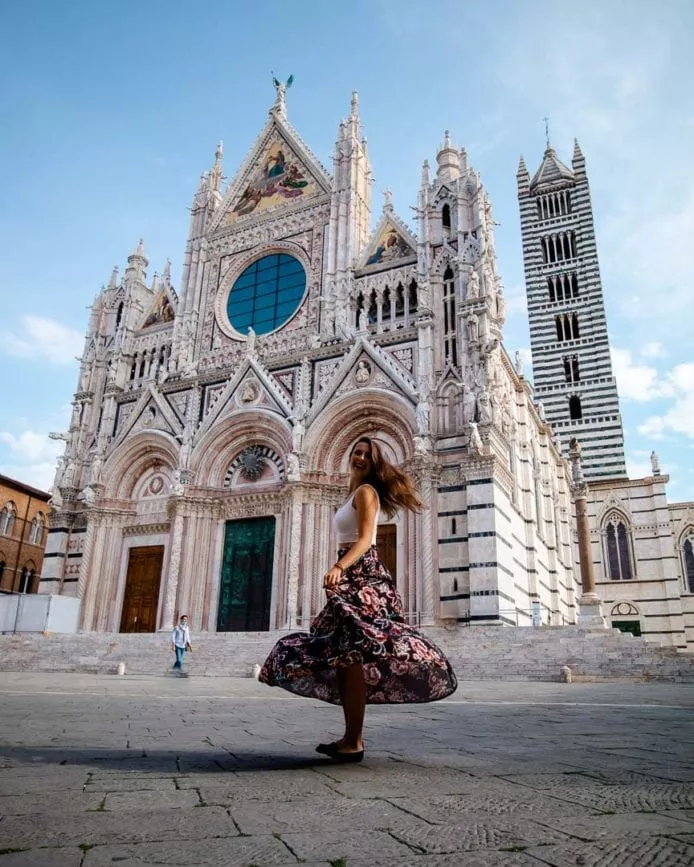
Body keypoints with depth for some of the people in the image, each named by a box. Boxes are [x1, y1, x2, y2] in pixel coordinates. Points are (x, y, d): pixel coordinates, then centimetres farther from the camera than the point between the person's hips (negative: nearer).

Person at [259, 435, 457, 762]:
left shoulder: (366, 491, -4)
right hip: (350, 576, 10)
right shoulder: (353, 494, 23)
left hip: (361, 575, -10)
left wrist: (338, 568, -32)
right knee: (340, 655, 8)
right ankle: (351, 737, 13)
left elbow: (365, 539, -17)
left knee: (351, 654, -13)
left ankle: (354, 742, -10)